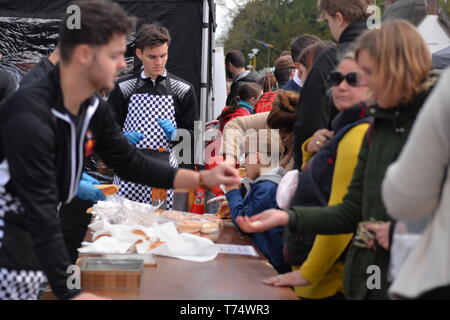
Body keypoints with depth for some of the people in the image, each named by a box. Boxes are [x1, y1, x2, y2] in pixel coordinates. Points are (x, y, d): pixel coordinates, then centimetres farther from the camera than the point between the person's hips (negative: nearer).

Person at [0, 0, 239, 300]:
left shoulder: (95, 109, -2)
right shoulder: (30, 118, -29)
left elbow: (131, 163, 8)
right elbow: (41, 213, -31)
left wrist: (203, 179, -1)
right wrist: (70, 293, -31)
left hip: (37, 234, 8)